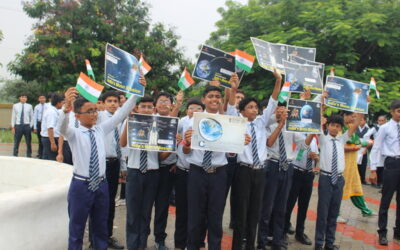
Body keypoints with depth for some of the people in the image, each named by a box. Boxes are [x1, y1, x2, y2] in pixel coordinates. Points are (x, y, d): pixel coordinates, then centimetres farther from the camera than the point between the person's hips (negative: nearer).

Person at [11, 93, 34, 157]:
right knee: (16, 143, 5)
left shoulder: (29, 106, 2)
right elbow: (13, 117, 5)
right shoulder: (15, 106, 2)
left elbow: (32, 117, 5)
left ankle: (29, 156, 20)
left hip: (27, 126, 0)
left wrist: (31, 126, -2)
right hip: (18, 126, 0)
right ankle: (15, 156, 16)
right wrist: (13, 127, 1)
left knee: (28, 143, 8)